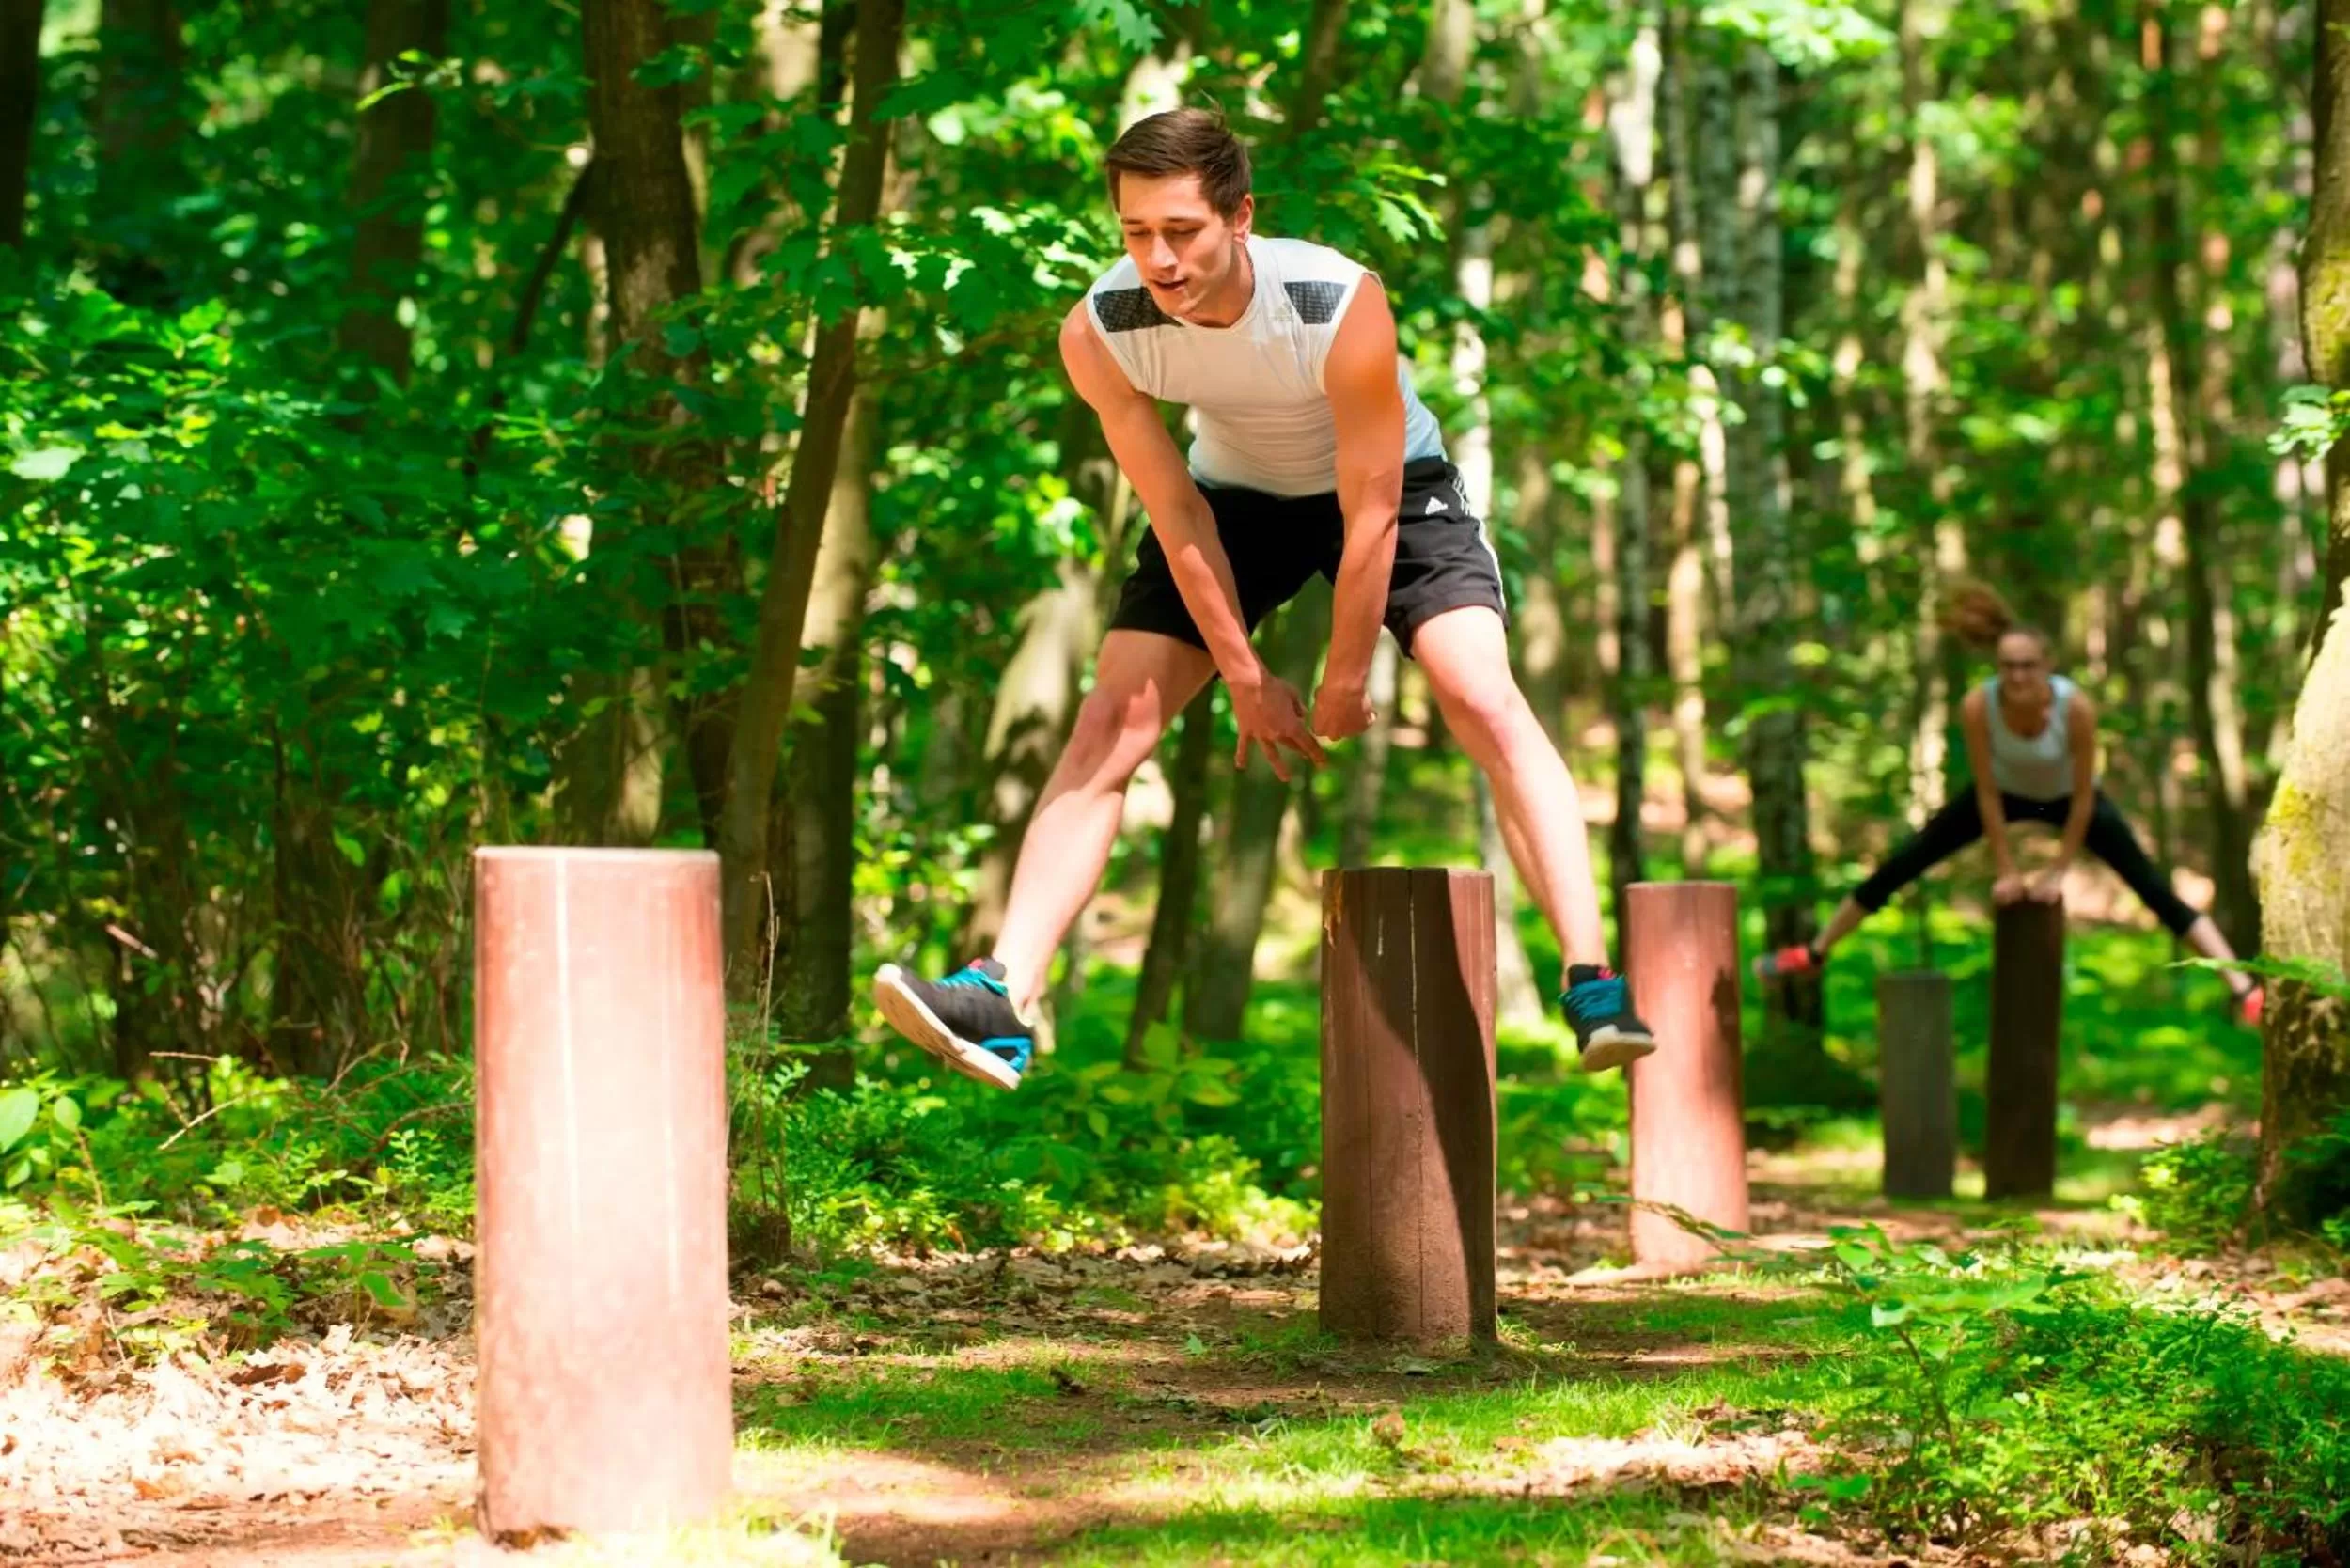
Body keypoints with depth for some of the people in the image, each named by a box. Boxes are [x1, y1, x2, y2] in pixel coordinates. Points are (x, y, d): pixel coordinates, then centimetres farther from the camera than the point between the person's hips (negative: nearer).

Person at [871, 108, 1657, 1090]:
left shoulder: (1342, 307, -36)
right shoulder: (1098, 335, -27)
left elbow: (1370, 519, -25)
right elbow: (1177, 515, -15)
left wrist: (1344, 685, -17)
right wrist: (1247, 681, -11)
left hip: (1391, 486, -3)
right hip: (1235, 496, 3)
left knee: (1487, 703, -22)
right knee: (1109, 724, -10)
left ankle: (1592, 983, -25)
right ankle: (1003, 996, -17)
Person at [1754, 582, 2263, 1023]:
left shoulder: (2076, 707, -37)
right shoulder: (1978, 707, -33)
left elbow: (2084, 797, -25)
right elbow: (1986, 793, -21)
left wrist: (2057, 872, -20)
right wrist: (2006, 871, -16)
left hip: (2067, 798, -2)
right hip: (2007, 792, 2)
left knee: (2157, 892, -11)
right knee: (1898, 867, 2)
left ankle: (2244, 989, -10)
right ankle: (1814, 954, 20)